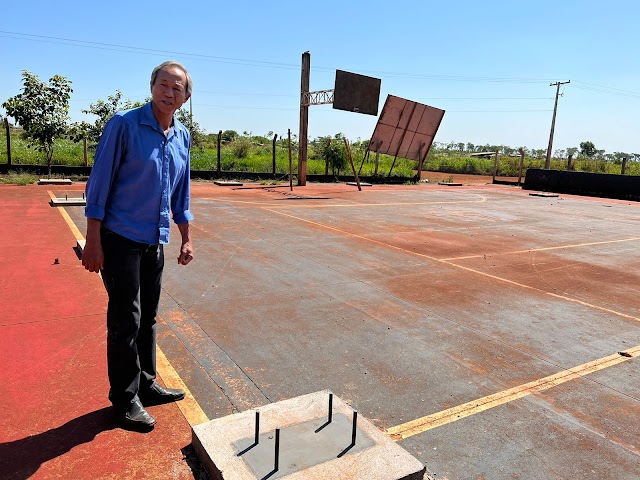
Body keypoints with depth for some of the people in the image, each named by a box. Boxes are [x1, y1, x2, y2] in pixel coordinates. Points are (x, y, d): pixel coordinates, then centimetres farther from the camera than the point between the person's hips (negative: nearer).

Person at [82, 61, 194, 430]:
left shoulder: (182, 136, 8)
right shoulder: (124, 125, -10)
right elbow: (99, 184, -11)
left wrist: (186, 240, 13)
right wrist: (93, 242, -14)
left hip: (156, 242, 6)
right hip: (120, 238, -6)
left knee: (148, 318, 15)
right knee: (126, 320, 0)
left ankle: (145, 383, 30)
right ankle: (124, 398, 16)